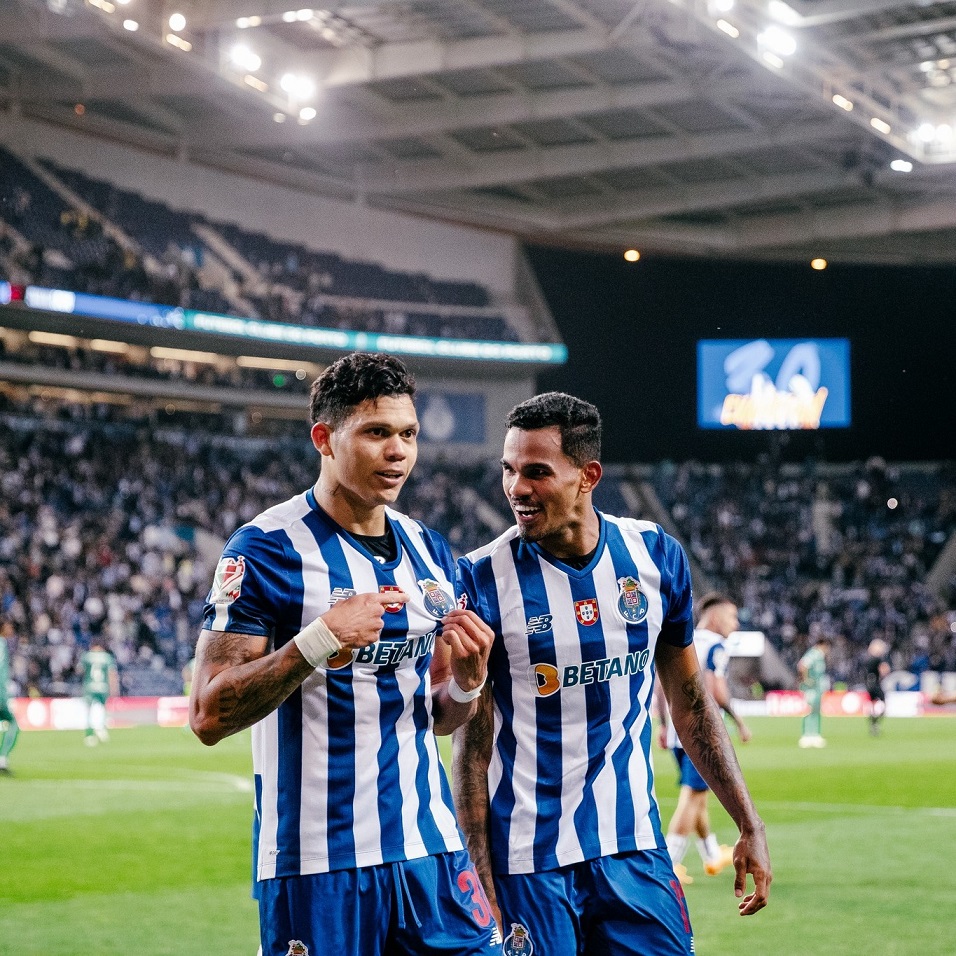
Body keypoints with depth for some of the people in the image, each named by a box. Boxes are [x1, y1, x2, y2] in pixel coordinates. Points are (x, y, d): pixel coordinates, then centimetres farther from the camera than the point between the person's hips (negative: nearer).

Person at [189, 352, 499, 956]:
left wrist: (467, 679, -4)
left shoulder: (431, 554, 10)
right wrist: (318, 640, -24)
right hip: (318, 861, -5)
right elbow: (210, 716, -15)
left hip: (430, 848, 6)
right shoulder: (268, 550, -10)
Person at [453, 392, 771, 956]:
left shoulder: (656, 555, 0)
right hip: (526, 862, -3)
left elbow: (690, 701, 11)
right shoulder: (483, 580, -9)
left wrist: (750, 825, 9)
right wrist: (478, 887, -9)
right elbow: (473, 745, -5)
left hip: (635, 847, 3)